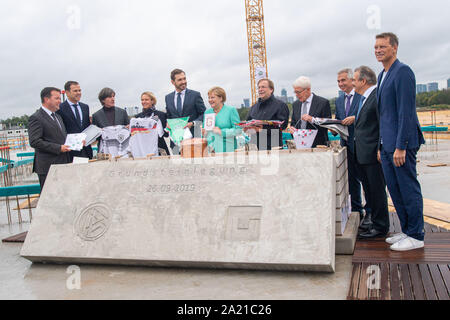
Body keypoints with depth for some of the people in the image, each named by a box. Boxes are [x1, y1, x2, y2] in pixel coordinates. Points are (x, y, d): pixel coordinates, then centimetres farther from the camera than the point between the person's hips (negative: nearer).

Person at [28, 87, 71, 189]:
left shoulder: (58, 116, 20)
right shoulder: (36, 118, -9)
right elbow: (34, 142, -17)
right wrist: (58, 148, -19)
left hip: (63, 164, 8)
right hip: (48, 167, -8)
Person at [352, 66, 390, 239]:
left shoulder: (378, 96, -13)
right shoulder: (363, 98, 17)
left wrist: (380, 150, -20)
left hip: (373, 154, -10)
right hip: (362, 154, 10)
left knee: (377, 191, -1)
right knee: (369, 191, 15)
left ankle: (380, 227, 8)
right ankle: (375, 223, 25)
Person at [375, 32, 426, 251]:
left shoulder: (403, 72, -12)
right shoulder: (382, 76, 17)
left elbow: (406, 111, -18)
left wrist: (400, 146, -21)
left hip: (401, 144, -9)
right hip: (387, 144, 9)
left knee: (409, 189, -1)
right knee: (394, 189, 13)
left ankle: (416, 236, 10)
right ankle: (407, 231, 24)